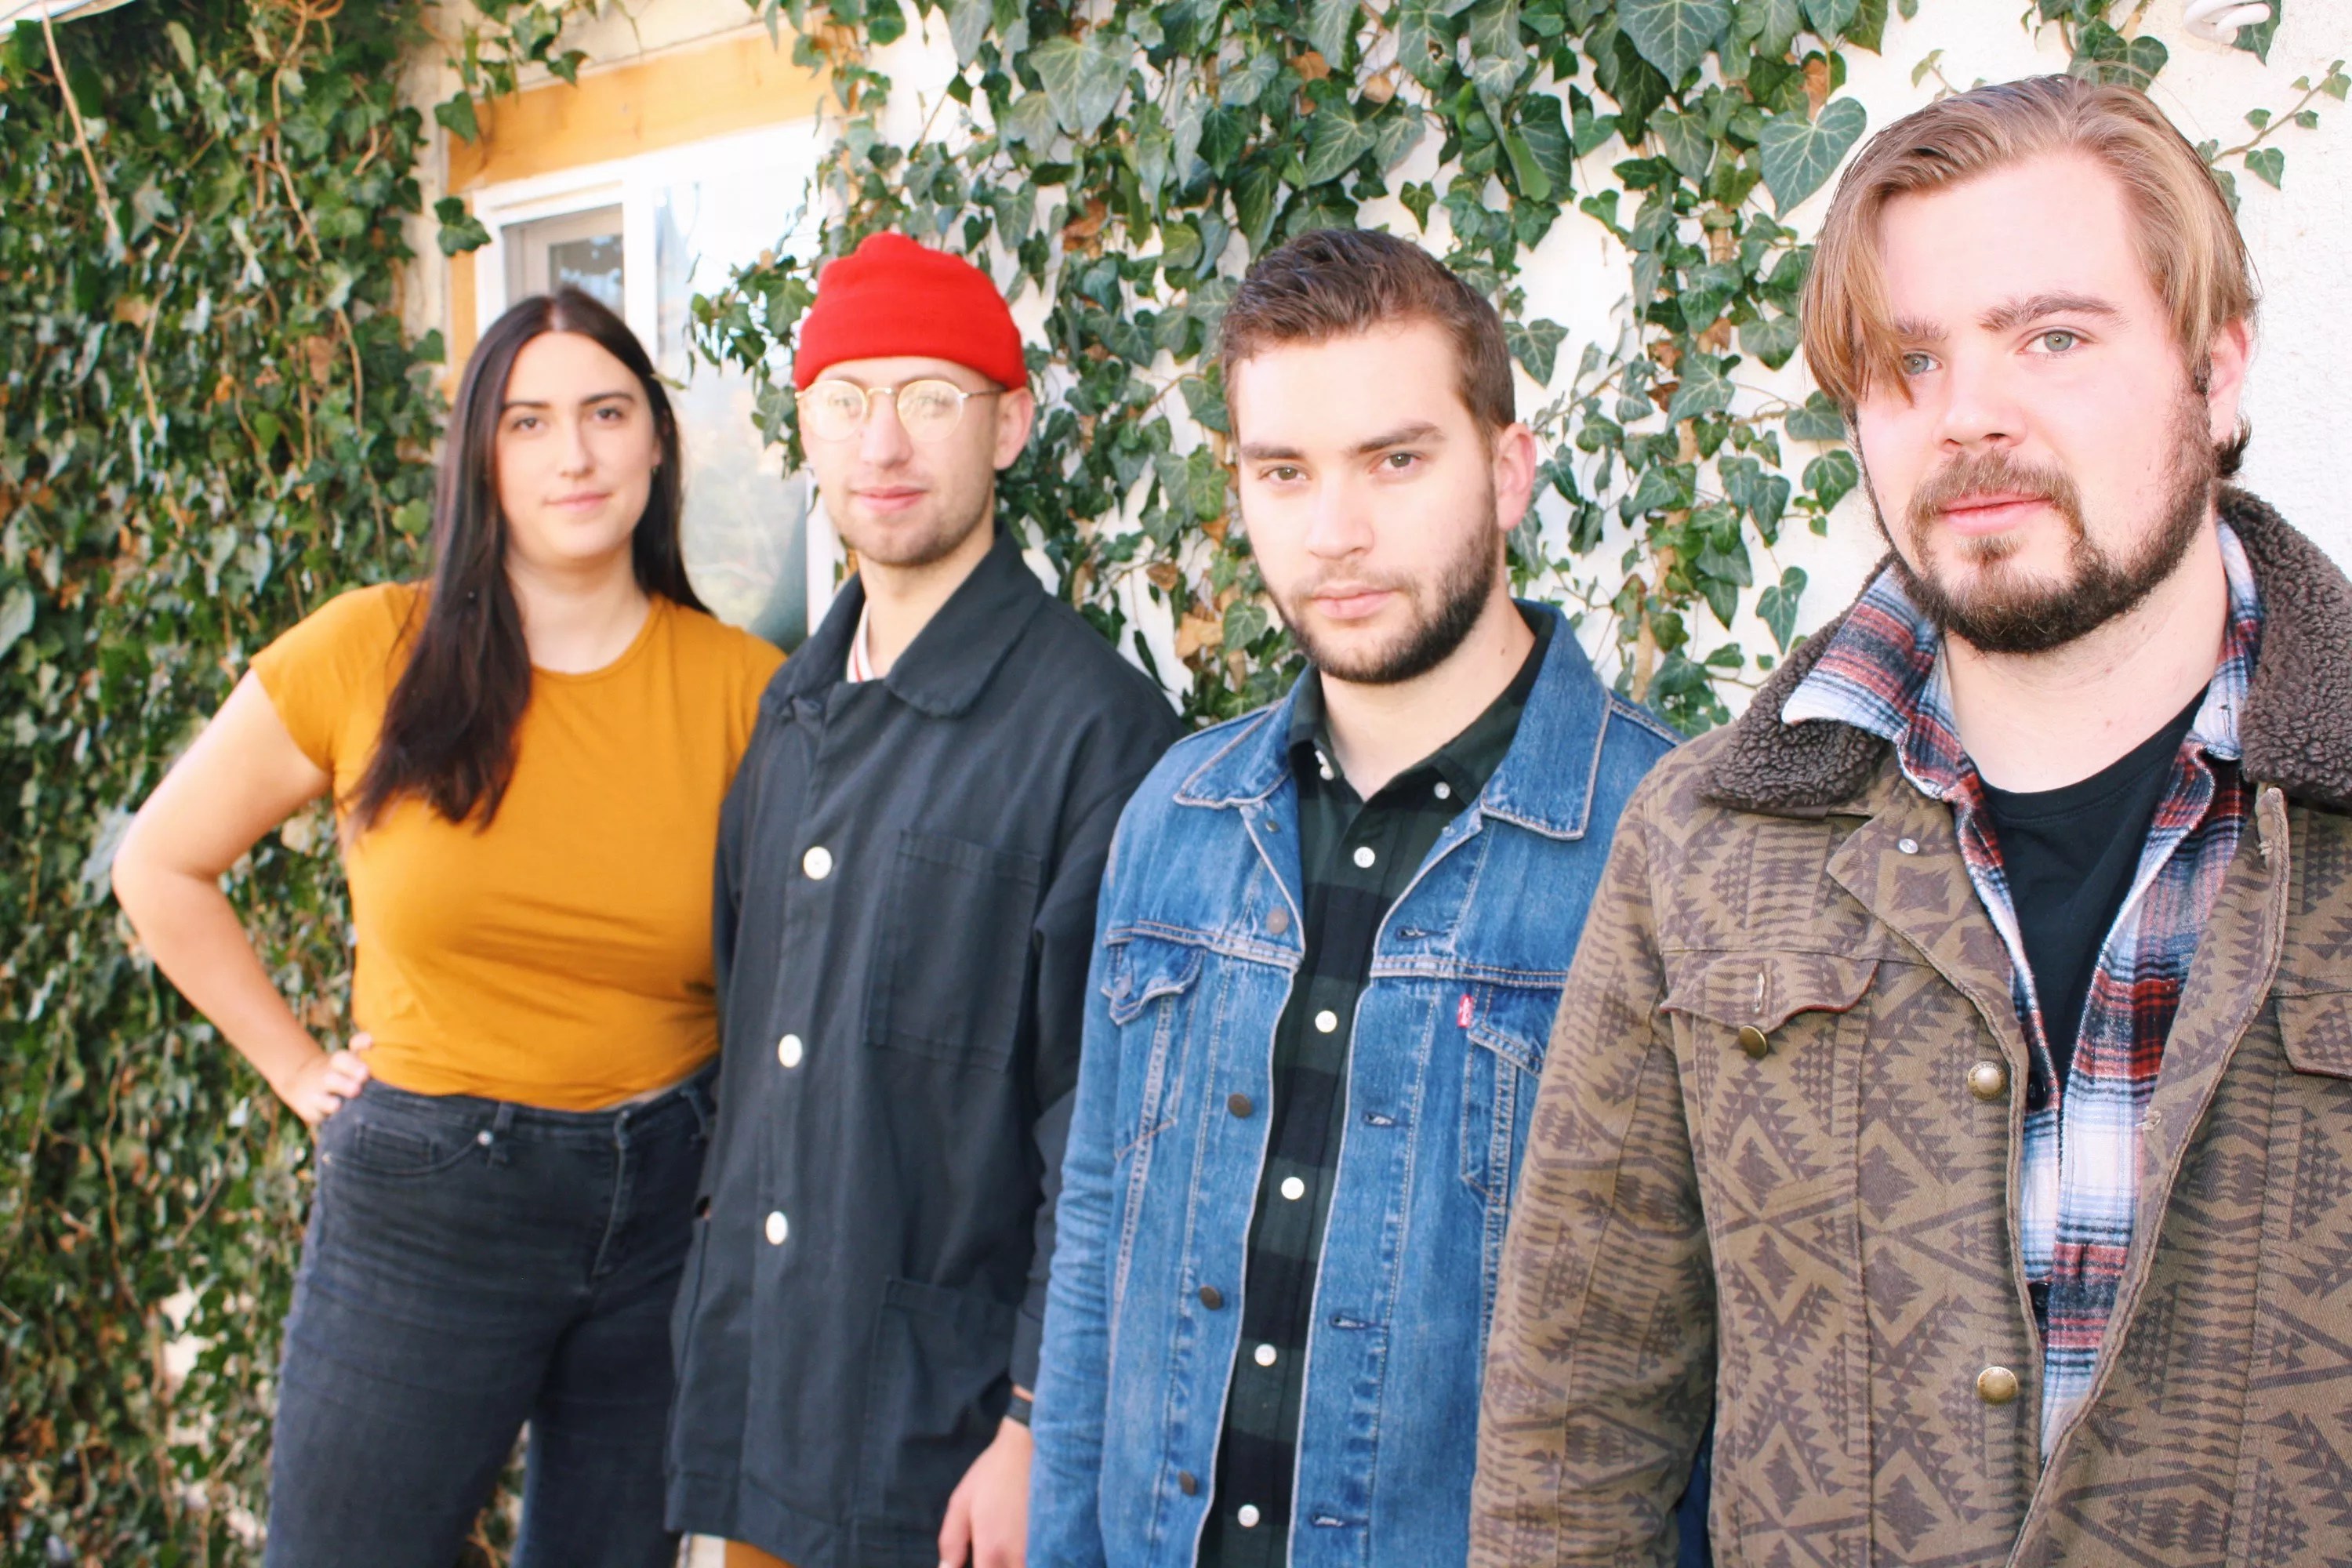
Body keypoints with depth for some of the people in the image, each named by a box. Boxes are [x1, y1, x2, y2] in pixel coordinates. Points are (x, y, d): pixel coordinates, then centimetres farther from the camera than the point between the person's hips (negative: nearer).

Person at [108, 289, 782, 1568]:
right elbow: (159, 868, 5)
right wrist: (299, 1068, 3)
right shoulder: (374, 652, -6)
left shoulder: (740, 687, -4)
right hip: (423, 1206, -1)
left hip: (669, 1207, 1)